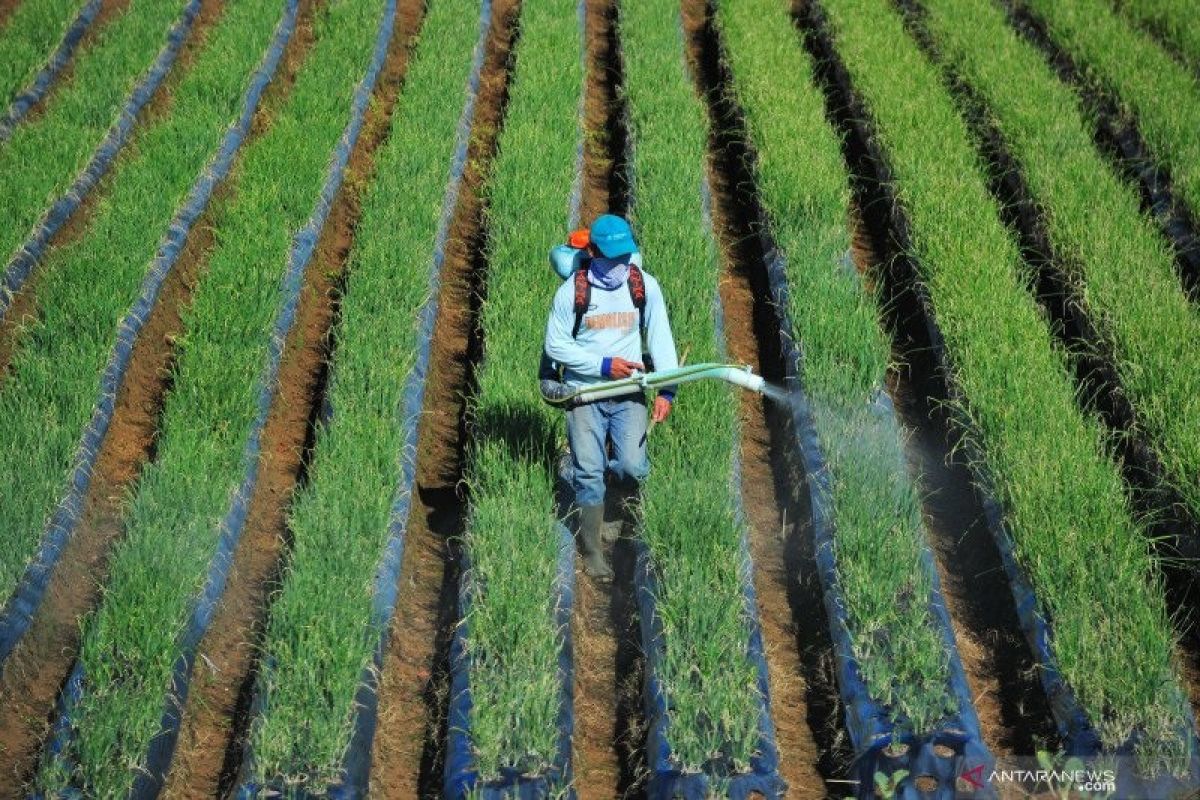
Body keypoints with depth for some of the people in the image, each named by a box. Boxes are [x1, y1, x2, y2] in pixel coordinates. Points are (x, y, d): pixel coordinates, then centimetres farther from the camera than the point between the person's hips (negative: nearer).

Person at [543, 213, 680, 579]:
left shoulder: (645, 285, -3)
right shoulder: (572, 291, -10)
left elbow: (660, 337, -1)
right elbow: (555, 345, -5)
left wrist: (666, 390, -12)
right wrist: (603, 365, -15)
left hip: (629, 394, 2)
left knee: (633, 468, -10)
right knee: (589, 473, -2)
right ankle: (591, 550, 12)